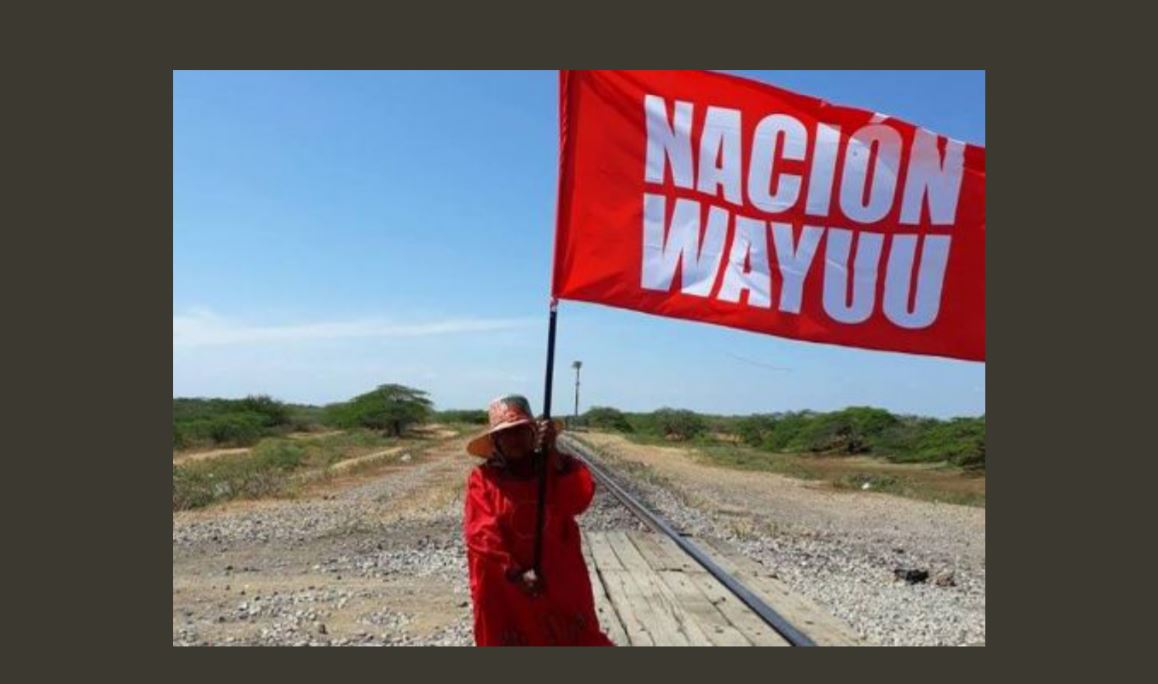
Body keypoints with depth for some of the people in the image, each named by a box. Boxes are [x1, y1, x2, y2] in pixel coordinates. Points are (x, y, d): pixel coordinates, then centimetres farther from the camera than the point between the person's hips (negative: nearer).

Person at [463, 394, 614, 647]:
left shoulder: (557, 467, -2)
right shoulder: (483, 478, -7)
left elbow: (581, 498, -21)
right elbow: (481, 533, -15)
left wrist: (553, 453, -29)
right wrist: (516, 574, -22)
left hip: (561, 581, 2)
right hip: (505, 588, -1)